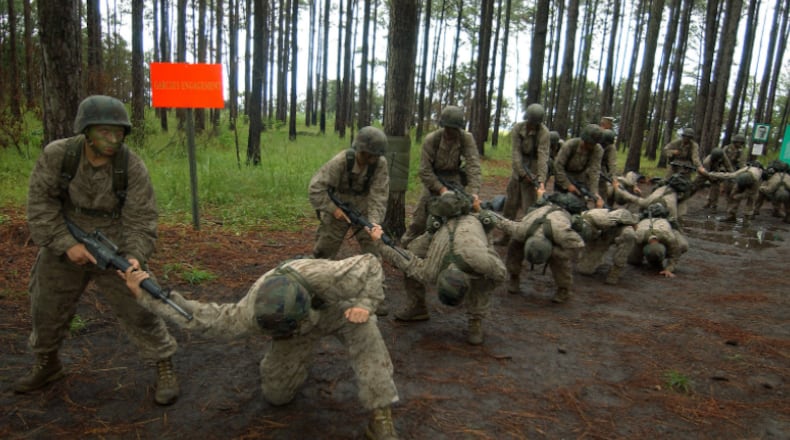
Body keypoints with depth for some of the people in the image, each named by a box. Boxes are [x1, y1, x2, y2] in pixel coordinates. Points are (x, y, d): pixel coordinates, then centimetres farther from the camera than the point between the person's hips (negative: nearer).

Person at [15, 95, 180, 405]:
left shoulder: (133, 167, -20)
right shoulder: (56, 155, -15)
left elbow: (140, 220, -18)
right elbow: (40, 204, -12)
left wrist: (134, 256, -33)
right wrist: (66, 244, -21)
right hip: (63, 249, 3)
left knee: (137, 309, -4)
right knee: (46, 309, 19)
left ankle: (164, 368, 12)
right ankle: (46, 365, 46)